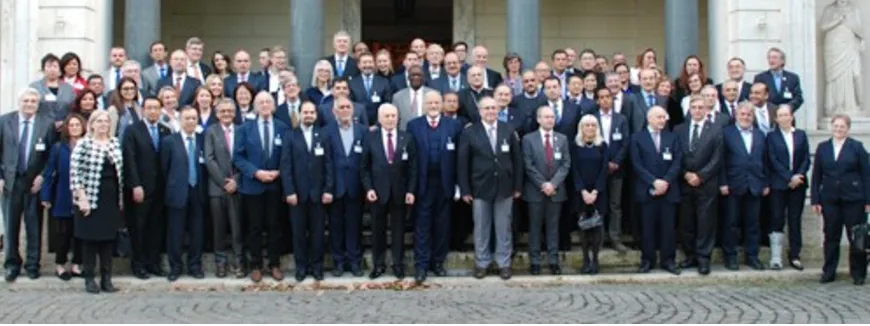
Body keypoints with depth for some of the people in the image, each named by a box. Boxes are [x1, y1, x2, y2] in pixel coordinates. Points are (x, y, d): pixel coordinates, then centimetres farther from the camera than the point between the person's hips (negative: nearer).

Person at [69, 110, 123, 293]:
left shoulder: (115, 143, 9)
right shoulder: (84, 144, -7)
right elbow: (75, 172, -11)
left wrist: (121, 198, 9)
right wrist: (82, 198, -16)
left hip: (111, 199, 5)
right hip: (90, 199, -5)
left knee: (109, 238, 6)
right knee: (90, 238, 2)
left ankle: (106, 278, 13)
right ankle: (89, 278, 10)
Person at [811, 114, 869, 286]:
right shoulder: (822, 147, 8)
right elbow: (816, 176, 7)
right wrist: (815, 200, 0)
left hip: (853, 199, -2)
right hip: (830, 199, 2)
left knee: (856, 237, 3)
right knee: (831, 237, 6)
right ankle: (829, 272, 13)